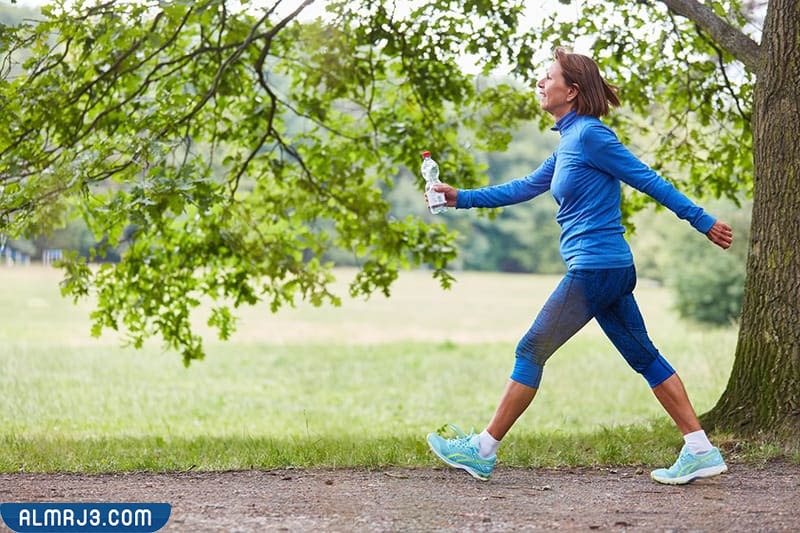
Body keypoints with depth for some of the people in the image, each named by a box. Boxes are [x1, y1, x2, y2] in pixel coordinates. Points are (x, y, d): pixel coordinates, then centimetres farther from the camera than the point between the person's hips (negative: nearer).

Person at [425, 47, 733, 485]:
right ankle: (701, 452, 10)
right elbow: (525, 187, 24)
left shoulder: (589, 135, -12)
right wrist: (461, 197, 21)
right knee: (643, 356, 10)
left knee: (531, 352, -2)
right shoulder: (569, 142, 15)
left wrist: (702, 221, -7)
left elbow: (648, 180, -11)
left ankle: (482, 451, 5)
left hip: (594, 269, -10)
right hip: (612, 269, 10)